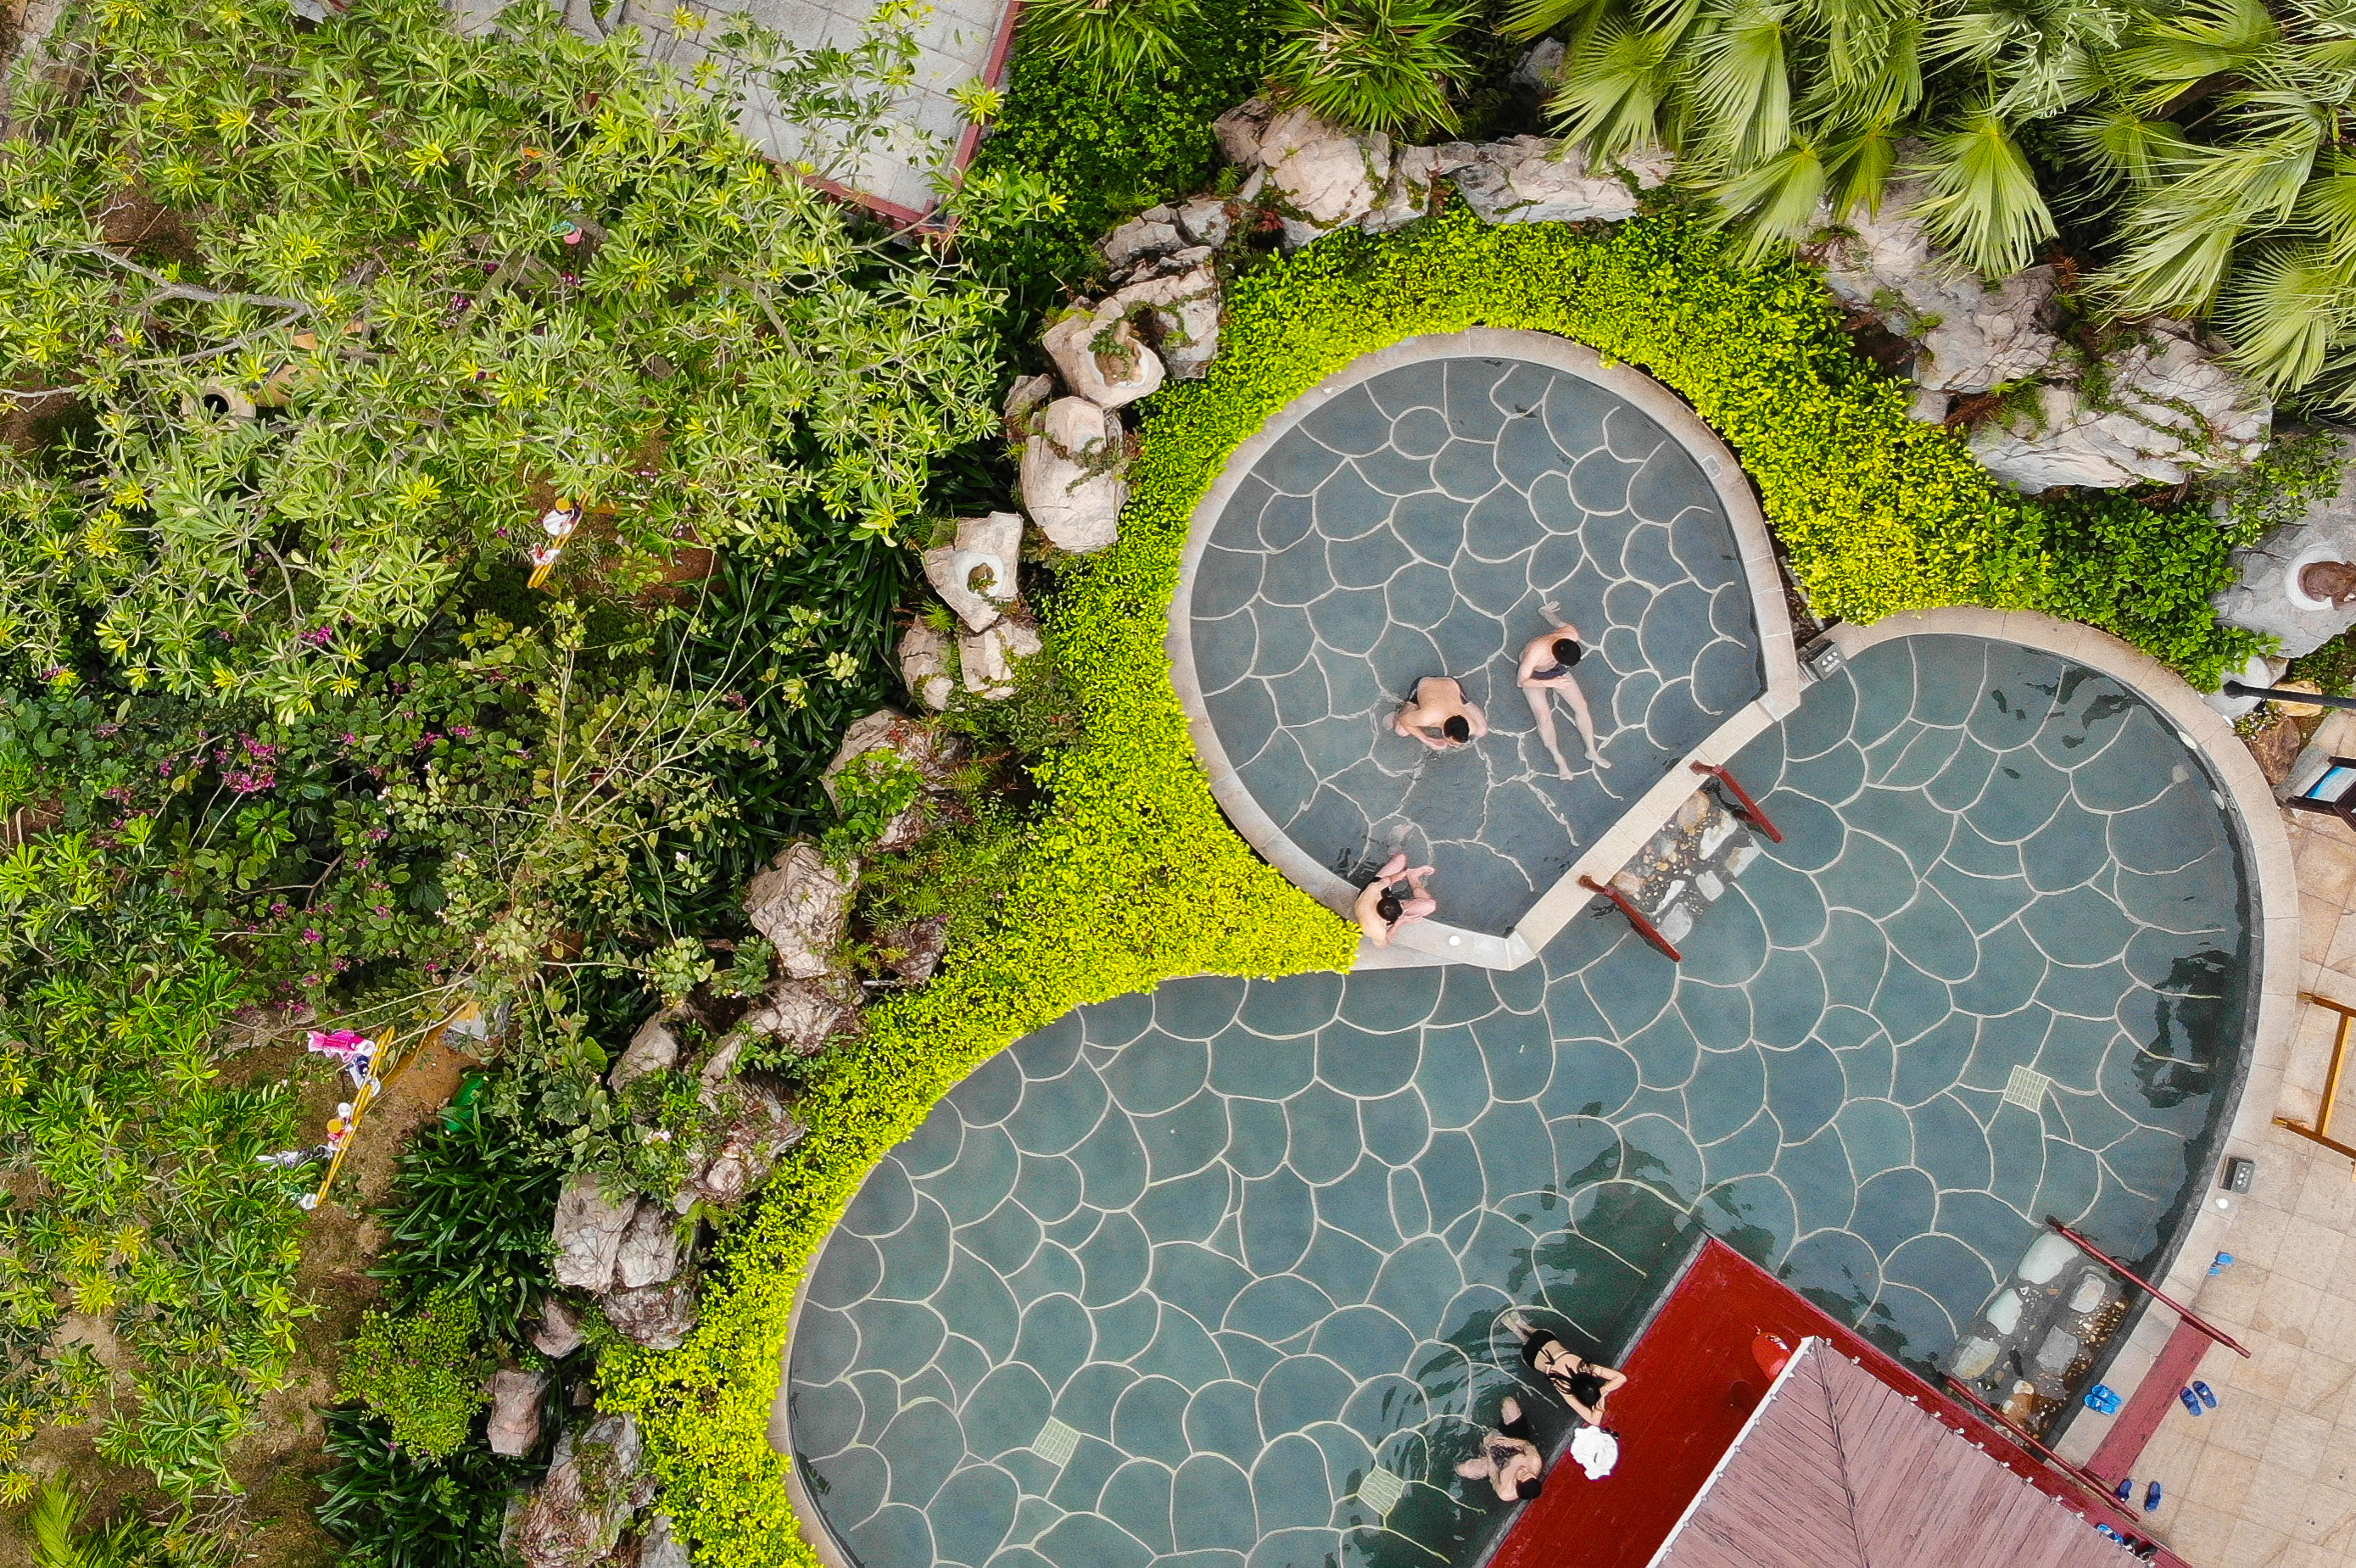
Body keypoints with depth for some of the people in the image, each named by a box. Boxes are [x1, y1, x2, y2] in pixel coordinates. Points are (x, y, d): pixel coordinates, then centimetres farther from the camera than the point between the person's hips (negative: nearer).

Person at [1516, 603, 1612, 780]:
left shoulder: (1572, 634, -34)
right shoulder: (1535, 653, -46)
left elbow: (1561, 623, -9)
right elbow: (1521, 682, -31)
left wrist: (1546, 611, 13)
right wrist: (1552, 683, -38)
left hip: (1556, 670, 4)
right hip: (1532, 675, -4)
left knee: (1581, 706, -2)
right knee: (1544, 716, -19)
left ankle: (1591, 751, 14)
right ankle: (1558, 758, -4)